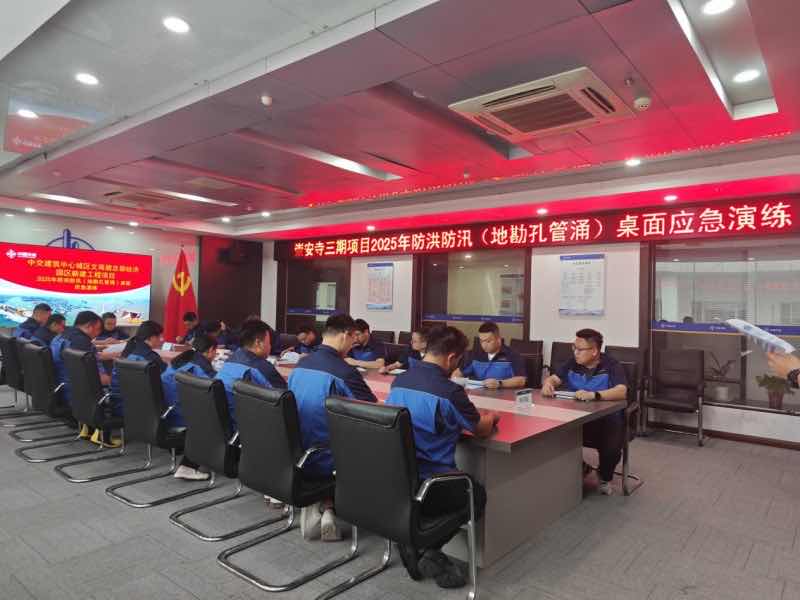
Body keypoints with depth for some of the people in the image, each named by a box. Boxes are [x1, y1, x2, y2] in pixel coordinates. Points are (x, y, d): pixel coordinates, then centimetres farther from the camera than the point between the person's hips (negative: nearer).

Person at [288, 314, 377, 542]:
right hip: (324, 461, -7)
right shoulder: (344, 372, -20)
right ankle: (328, 508, 5)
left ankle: (313, 506, 11)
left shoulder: (300, 366, 2)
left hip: (295, 456, 7)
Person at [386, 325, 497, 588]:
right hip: (426, 488, -6)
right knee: (477, 493, 22)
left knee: (462, 484, 31)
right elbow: (483, 430, -1)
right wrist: (490, 417, 23)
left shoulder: (399, 381, 2)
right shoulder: (450, 391, -18)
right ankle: (430, 551, 8)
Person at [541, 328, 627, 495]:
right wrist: (548, 383, -16)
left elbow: (621, 391, -26)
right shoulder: (572, 363, 7)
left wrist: (594, 395, -41)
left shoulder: (611, 366, -11)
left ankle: (605, 478, 11)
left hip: (607, 419, -4)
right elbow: (555, 378, 10)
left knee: (611, 448, -29)